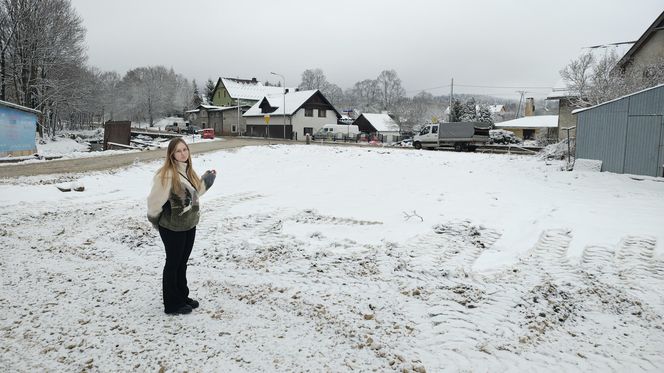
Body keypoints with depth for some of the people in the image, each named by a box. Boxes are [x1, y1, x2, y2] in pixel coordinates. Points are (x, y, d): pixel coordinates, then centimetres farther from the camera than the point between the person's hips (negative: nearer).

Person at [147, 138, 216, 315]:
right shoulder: (166, 174, -23)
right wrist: (156, 221, -4)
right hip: (172, 228, -7)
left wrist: (207, 178, 13)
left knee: (182, 263, 19)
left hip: (189, 225, 8)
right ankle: (172, 304, 20)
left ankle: (182, 297, 35)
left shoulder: (188, 171, 4)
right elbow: (155, 201, -19)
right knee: (173, 264, 6)